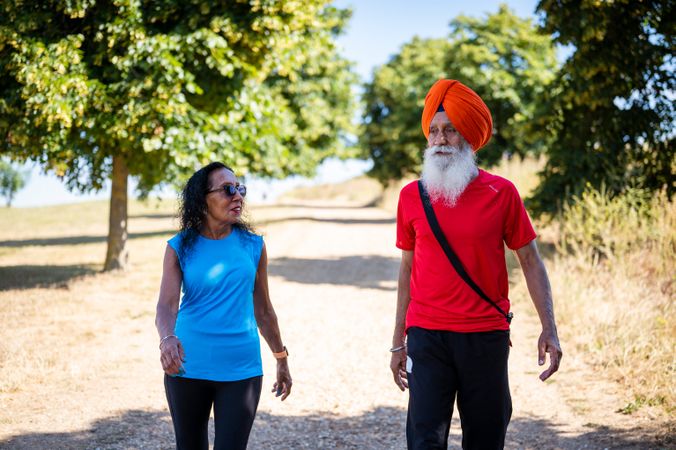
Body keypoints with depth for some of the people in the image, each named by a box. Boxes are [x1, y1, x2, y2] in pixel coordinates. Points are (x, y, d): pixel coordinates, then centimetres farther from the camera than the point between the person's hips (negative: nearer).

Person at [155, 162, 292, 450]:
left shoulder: (253, 245, 2)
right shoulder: (181, 247, -3)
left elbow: (263, 310, 12)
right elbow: (166, 304, -14)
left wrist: (281, 359, 18)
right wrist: (167, 339, -35)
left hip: (241, 369, 0)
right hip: (188, 367, 0)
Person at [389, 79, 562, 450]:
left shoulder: (501, 193, 0)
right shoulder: (412, 196, 4)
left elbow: (530, 261, 4)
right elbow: (407, 270, 11)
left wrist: (548, 329, -6)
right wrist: (398, 343, 11)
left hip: (487, 336, 0)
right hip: (427, 336, 1)